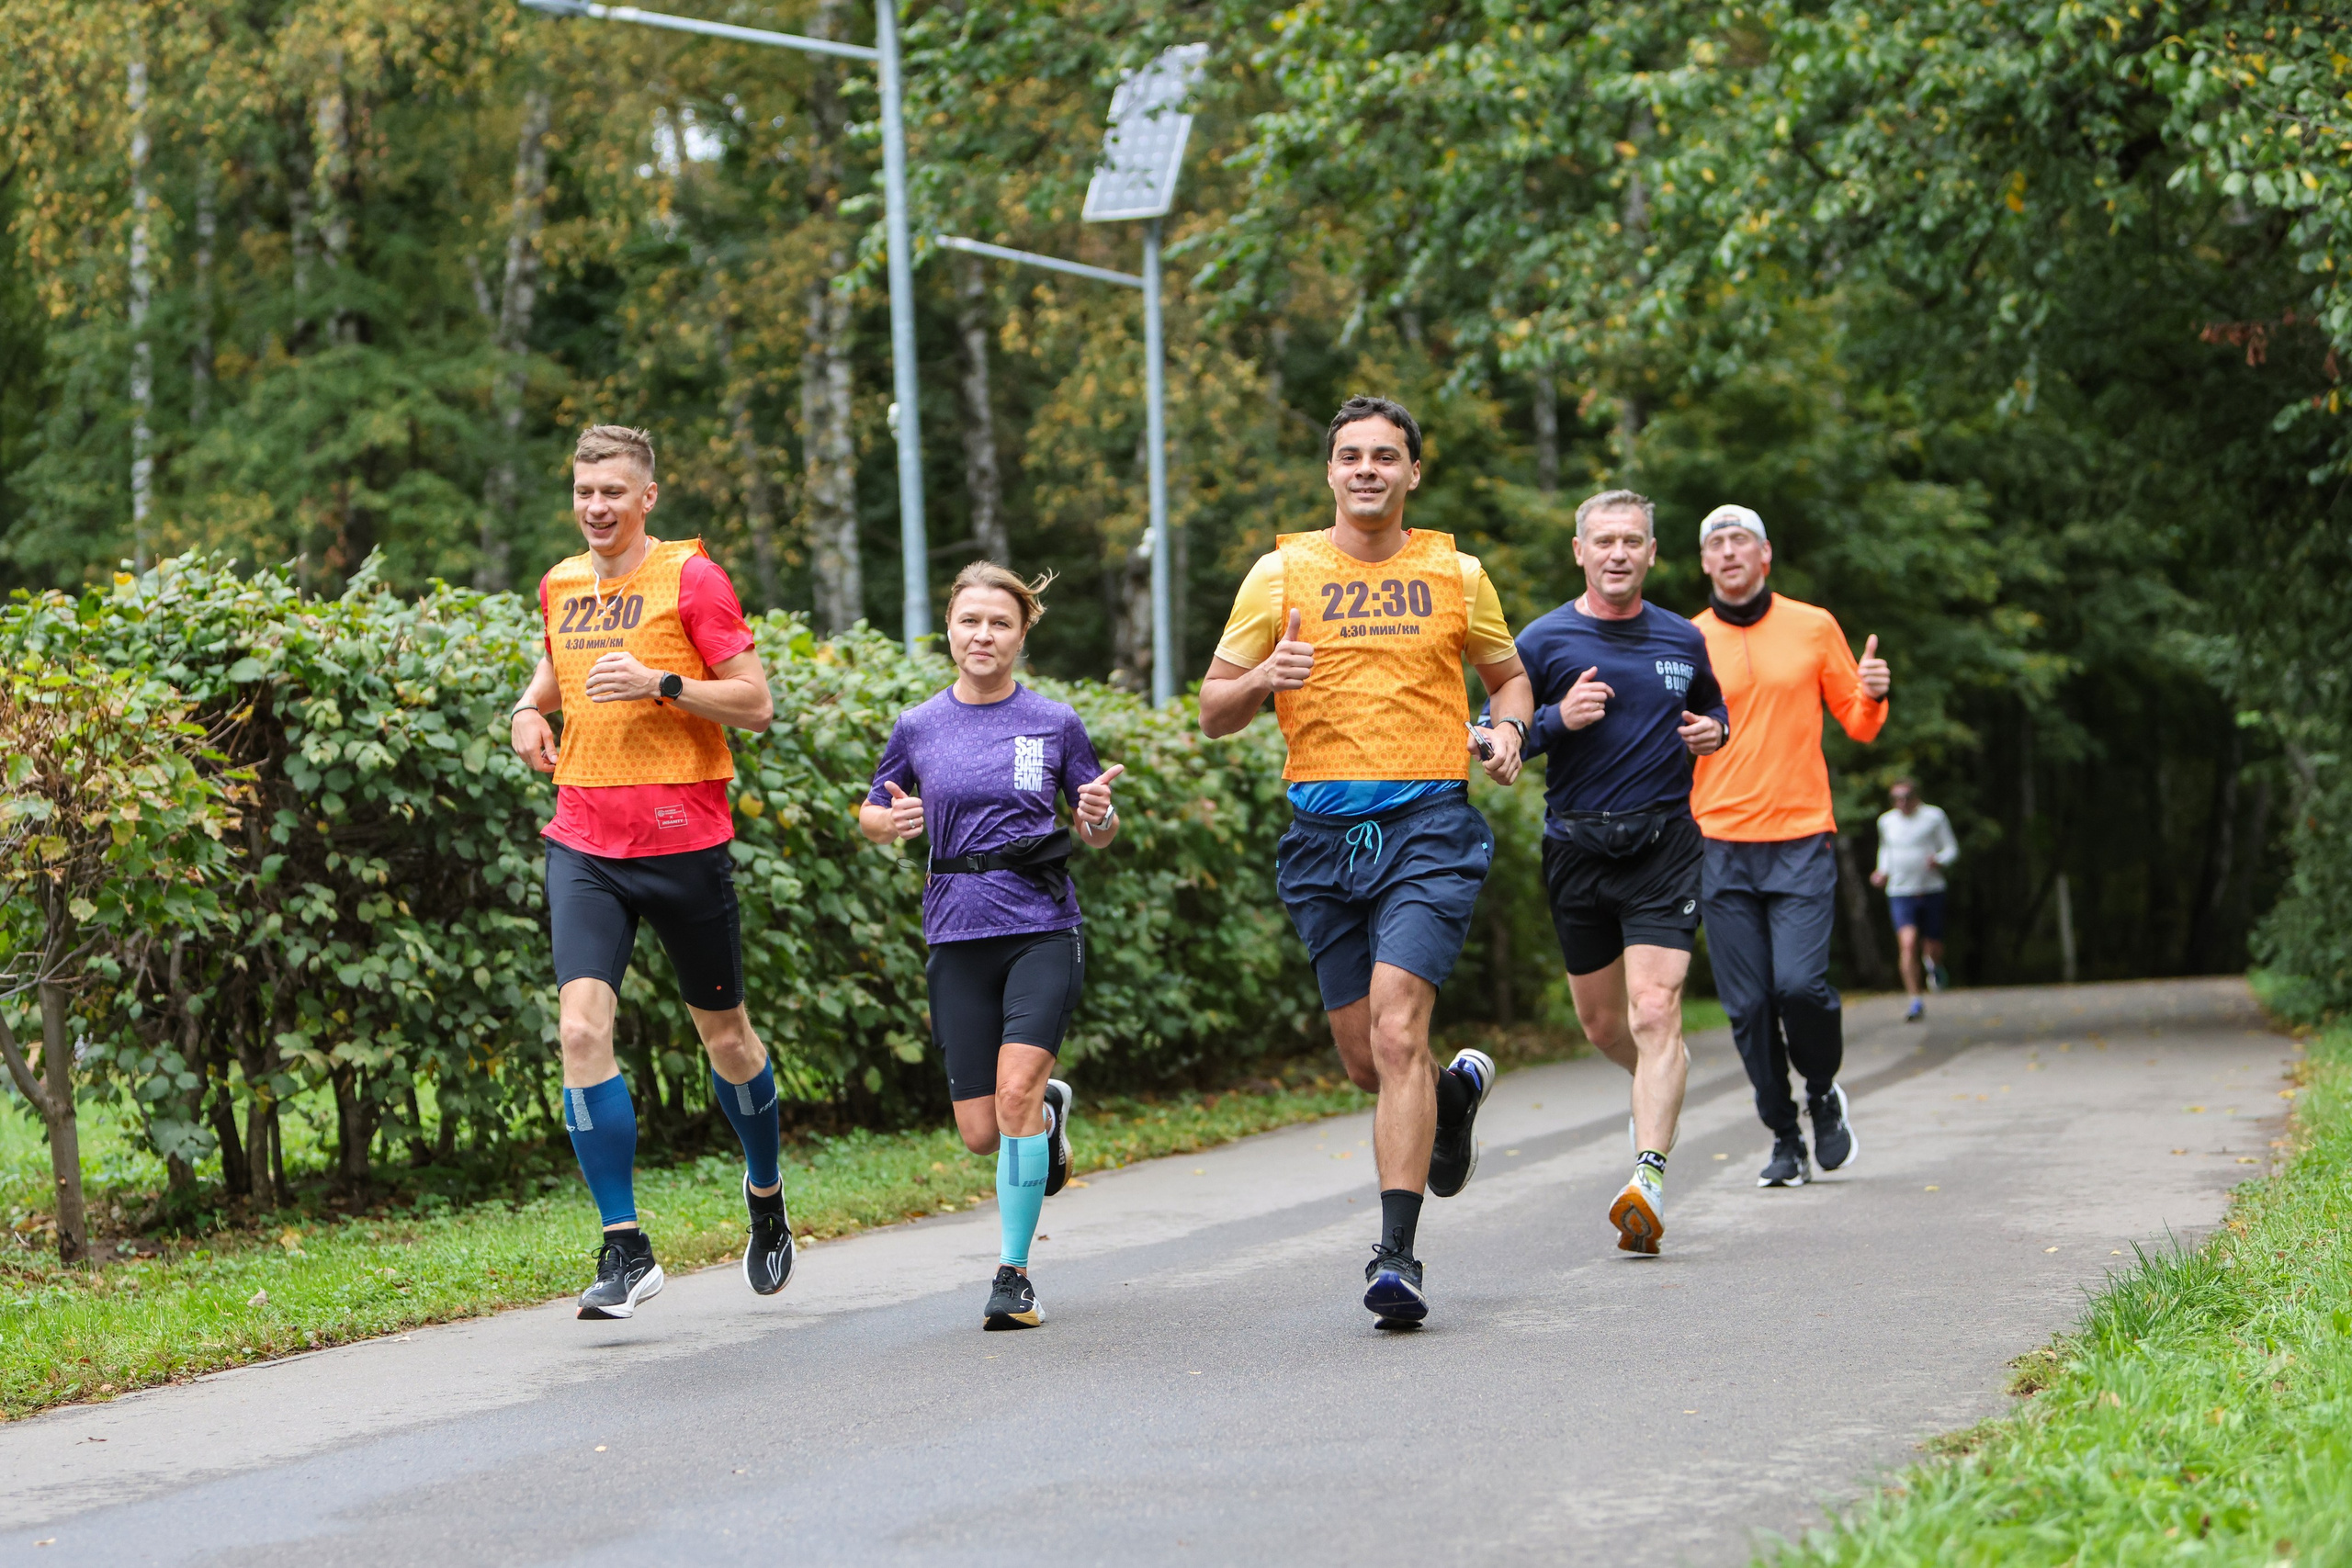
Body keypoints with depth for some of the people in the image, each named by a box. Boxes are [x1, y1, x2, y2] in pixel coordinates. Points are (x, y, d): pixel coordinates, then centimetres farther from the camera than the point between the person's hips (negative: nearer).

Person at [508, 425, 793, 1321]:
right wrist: (531, 706, 11)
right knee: (581, 1028, -14)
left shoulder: (690, 577, -6)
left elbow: (756, 705, -7)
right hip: (584, 845, 4)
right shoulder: (559, 586, 11)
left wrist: (661, 684, -21)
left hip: (682, 840, -3)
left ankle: (766, 1197, 38)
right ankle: (626, 1251, -11)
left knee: (723, 1031, 10)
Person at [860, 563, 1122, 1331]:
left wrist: (1099, 816, -12)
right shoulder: (918, 728, 6)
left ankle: (1014, 1271, -9)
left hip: (1043, 928, -2)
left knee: (1016, 1089, -20)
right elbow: (872, 814, 17)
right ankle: (1051, 1109, 36)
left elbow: (1098, 835, 11)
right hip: (959, 935, 2)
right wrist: (890, 821, -6)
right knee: (981, 1132, 0)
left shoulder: (1055, 723, 3)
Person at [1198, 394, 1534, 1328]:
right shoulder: (1281, 574, 6)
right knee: (1366, 1061, 8)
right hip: (1323, 830, 2)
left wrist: (1506, 732, 0)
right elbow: (1213, 713, 7)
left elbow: (1507, 672, 22)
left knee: (1397, 1031, -18)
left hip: (1430, 823, -2)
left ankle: (1397, 1253, -17)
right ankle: (1456, 1093, 43)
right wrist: (1263, 679, -14)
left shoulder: (1456, 574, 8)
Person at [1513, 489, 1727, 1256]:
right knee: (1602, 1024, 12)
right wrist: (1558, 719, -16)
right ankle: (1665, 1078, 45)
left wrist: (1713, 732, 2)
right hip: (1576, 847, 1)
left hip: (1664, 843, -1)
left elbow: (1713, 709, 25)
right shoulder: (1544, 641, 0)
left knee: (1655, 1011, -15)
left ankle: (1649, 1178, -21)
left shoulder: (1684, 641, 8)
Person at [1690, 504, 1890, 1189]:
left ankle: (1824, 1093, 13)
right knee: (1748, 1005, -2)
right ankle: (1784, 1139, 11)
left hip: (1801, 839, -1)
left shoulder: (1814, 627, 6)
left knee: (1800, 983, -15)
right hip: (1721, 845, 1)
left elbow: (1858, 723, 13)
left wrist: (1871, 696, -8)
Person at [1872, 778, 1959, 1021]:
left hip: (1931, 890, -1)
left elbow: (1951, 848, 3)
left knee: (1933, 948, 4)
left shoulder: (1934, 816, 0)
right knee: (1908, 942, -19)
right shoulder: (1886, 822, 8)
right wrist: (1883, 872, 9)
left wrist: (1939, 861, -19)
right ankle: (1915, 1001, -16)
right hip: (1900, 893, 1)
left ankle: (1934, 965, 44)